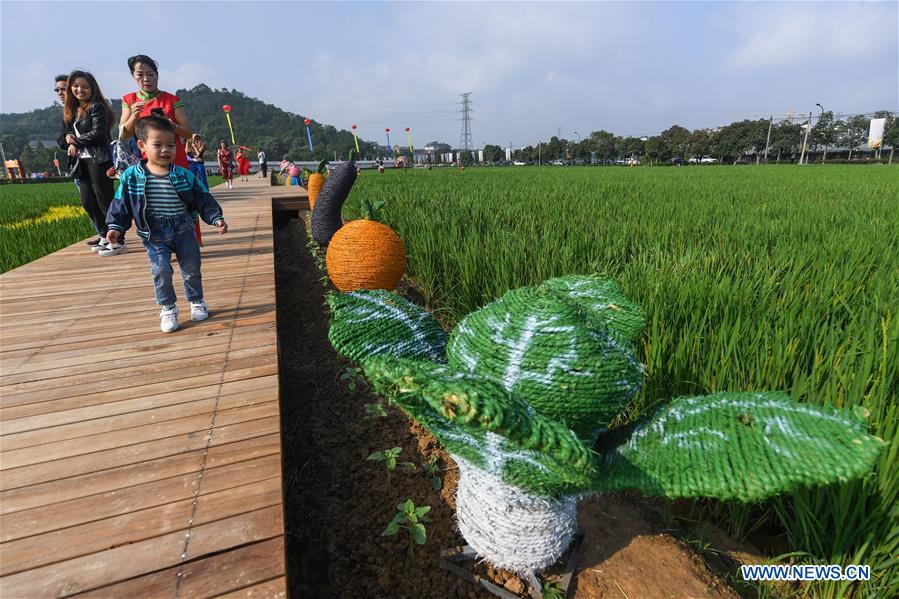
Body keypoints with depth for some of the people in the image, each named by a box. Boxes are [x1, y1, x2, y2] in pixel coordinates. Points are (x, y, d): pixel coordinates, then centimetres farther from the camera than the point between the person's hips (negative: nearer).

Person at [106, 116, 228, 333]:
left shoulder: (184, 175, -3)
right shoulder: (131, 176, -4)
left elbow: (203, 199, 1)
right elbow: (121, 205, 1)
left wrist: (216, 218, -8)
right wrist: (116, 226, -8)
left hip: (184, 231, 1)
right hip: (155, 235, -1)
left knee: (191, 269, 9)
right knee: (161, 271, -6)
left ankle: (197, 301, 30)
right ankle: (168, 309, 12)